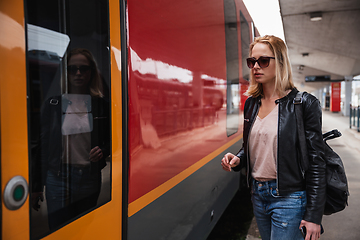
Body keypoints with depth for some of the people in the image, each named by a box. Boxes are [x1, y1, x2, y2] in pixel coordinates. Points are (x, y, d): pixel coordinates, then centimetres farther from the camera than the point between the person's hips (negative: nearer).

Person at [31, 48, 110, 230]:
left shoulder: (102, 105, 2)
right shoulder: (52, 104, 1)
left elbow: (110, 140, 11)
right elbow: (42, 145, 3)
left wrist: (102, 151, -12)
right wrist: (36, 186, 3)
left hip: (90, 178, 1)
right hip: (58, 177, -1)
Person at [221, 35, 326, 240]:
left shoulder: (305, 104, -12)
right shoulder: (251, 103, 6)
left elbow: (316, 162, -13)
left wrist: (314, 215, -13)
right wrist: (237, 160, -6)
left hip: (288, 198, -6)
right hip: (258, 194, 6)